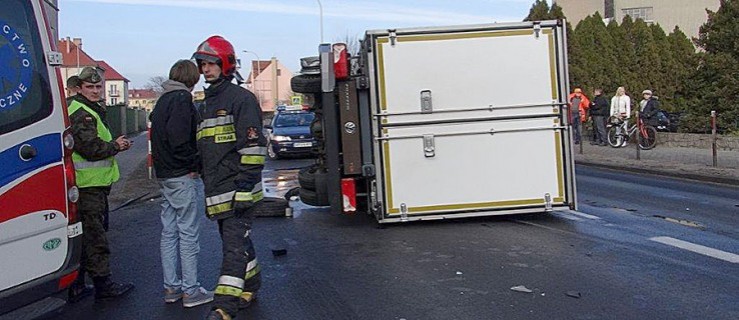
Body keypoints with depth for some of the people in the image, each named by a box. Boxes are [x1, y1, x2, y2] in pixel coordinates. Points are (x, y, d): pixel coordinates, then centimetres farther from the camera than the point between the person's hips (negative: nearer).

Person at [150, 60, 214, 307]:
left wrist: (162, 167, 15)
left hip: (165, 175, 10)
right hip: (184, 176, -10)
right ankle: (190, 291, 2)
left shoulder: (162, 101, 17)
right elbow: (179, 137, -24)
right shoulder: (182, 98, -13)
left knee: (169, 232, 13)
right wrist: (193, 165, -14)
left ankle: (171, 287, 20)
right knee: (188, 233, -3)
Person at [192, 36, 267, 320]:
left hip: (237, 189, -9)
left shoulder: (241, 99, -8)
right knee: (236, 241, 17)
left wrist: (246, 184, -21)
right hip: (217, 190, 9)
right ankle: (251, 286, 32)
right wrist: (208, 185, 23)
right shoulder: (207, 104, 20)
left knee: (235, 244, -9)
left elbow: (253, 145, -16)